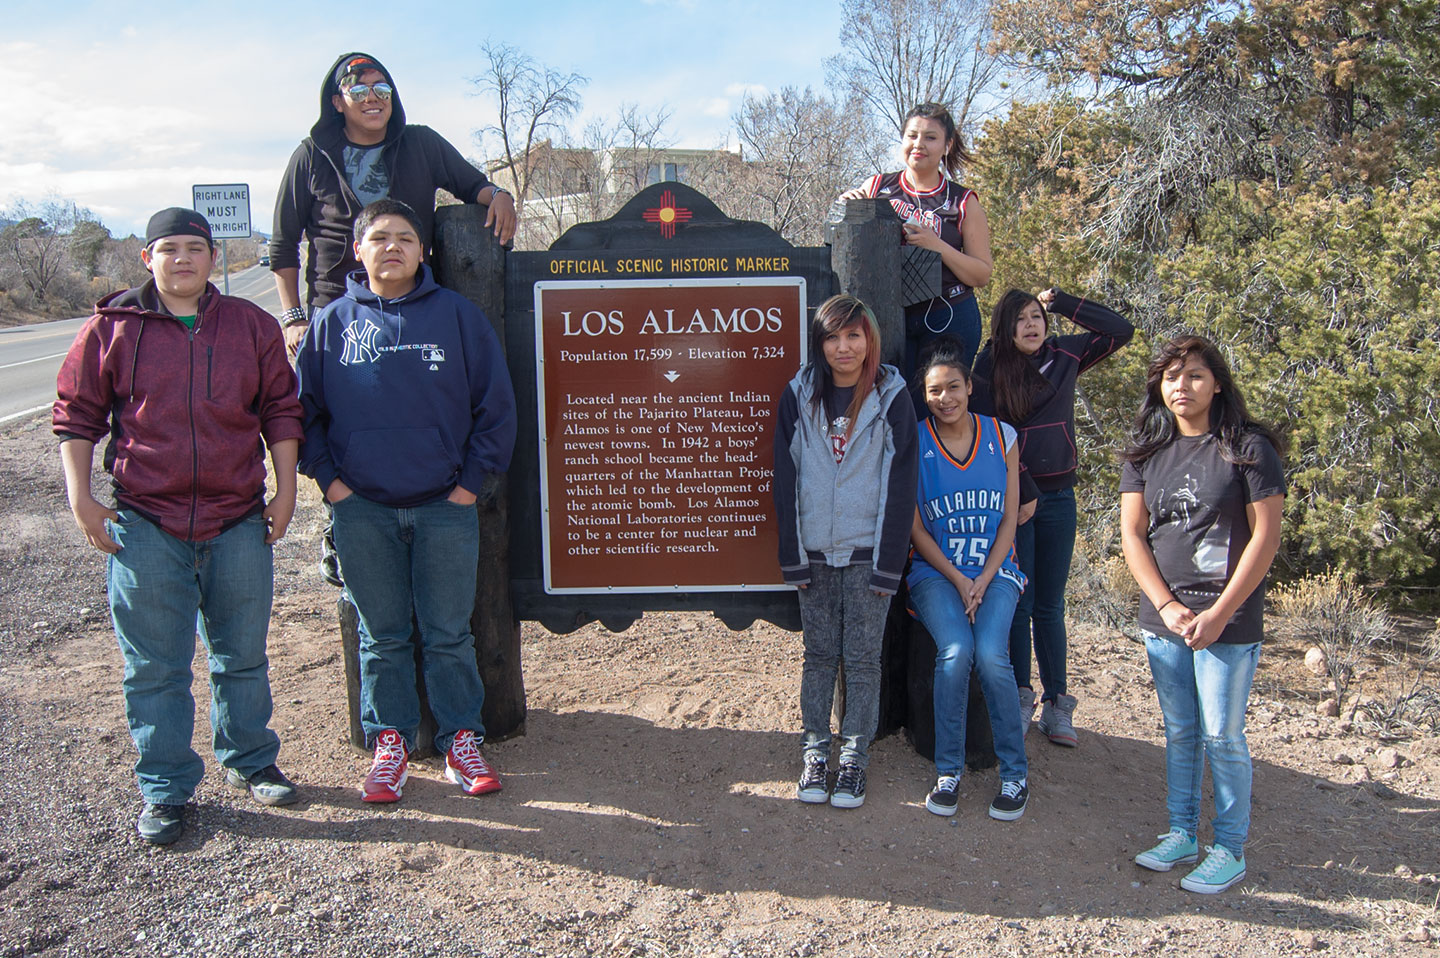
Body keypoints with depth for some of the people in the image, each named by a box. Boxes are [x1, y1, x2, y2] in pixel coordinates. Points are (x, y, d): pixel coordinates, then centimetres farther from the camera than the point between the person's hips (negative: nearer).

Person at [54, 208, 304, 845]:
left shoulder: (252, 327, 5)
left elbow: (281, 411, 8)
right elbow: (76, 416, 6)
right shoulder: (112, 328, 2)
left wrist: (285, 489, 3)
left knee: (242, 656, 13)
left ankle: (249, 760, 32)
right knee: (154, 667, 5)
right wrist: (80, 496, -2)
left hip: (239, 521, 1)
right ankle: (164, 790, 18)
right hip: (145, 525, -1)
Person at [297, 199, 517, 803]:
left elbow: (495, 405, 1)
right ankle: (390, 744, 24)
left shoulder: (456, 315, 0)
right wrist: (328, 477, 1)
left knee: (449, 634, 7)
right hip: (361, 509, 1)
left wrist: (475, 480, -3)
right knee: (382, 635, 11)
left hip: (445, 507, -1)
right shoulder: (332, 322, 4)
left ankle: (461, 741, 21)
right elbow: (305, 408, 11)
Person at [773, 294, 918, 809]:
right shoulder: (799, 396, 3)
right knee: (819, 653, 9)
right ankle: (815, 752, 19)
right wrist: (793, 556, -2)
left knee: (862, 657, 5)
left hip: (867, 551, -2)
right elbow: (786, 478, 3)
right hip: (815, 551, 2)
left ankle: (854, 757, 15)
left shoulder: (891, 397, -3)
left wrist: (888, 563, -8)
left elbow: (900, 482, -4)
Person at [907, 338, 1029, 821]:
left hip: (994, 570, 1)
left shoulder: (1002, 436, 5)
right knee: (955, 651, -27)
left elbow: (1009, 519, 4)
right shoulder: (913, 443, 0)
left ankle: (1015, 773, -5)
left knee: (991, 655, -24)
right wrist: (957, 579, -10)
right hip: (936, 570, -1)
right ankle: (948, 770, -9)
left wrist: (984, 579, -8)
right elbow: (915, 527, 0)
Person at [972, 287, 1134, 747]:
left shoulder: (1064, 355, 6)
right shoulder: (990, 367, -4)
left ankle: (1057, 704, 13)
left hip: (1058, 496, 3)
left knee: (1050, 605, 8)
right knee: (1017, 601, 1)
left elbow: (1120, 330, 6)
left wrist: (1060, 301, 1)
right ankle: (1020, 698, 13)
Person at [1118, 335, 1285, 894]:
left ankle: (1230, 849, 17)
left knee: (1221, 736, 2)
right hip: (1162, 619, 4)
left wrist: (1219, 613, -13)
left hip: (1229, 621, -4)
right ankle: (1181, 834, 27)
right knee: (1179, 733, 14)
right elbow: (1132, 535, 4)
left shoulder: (1247, 448, -6)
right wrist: (1167, 606, -8)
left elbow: (1266, 535, -9)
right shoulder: (1146, 453, 7)